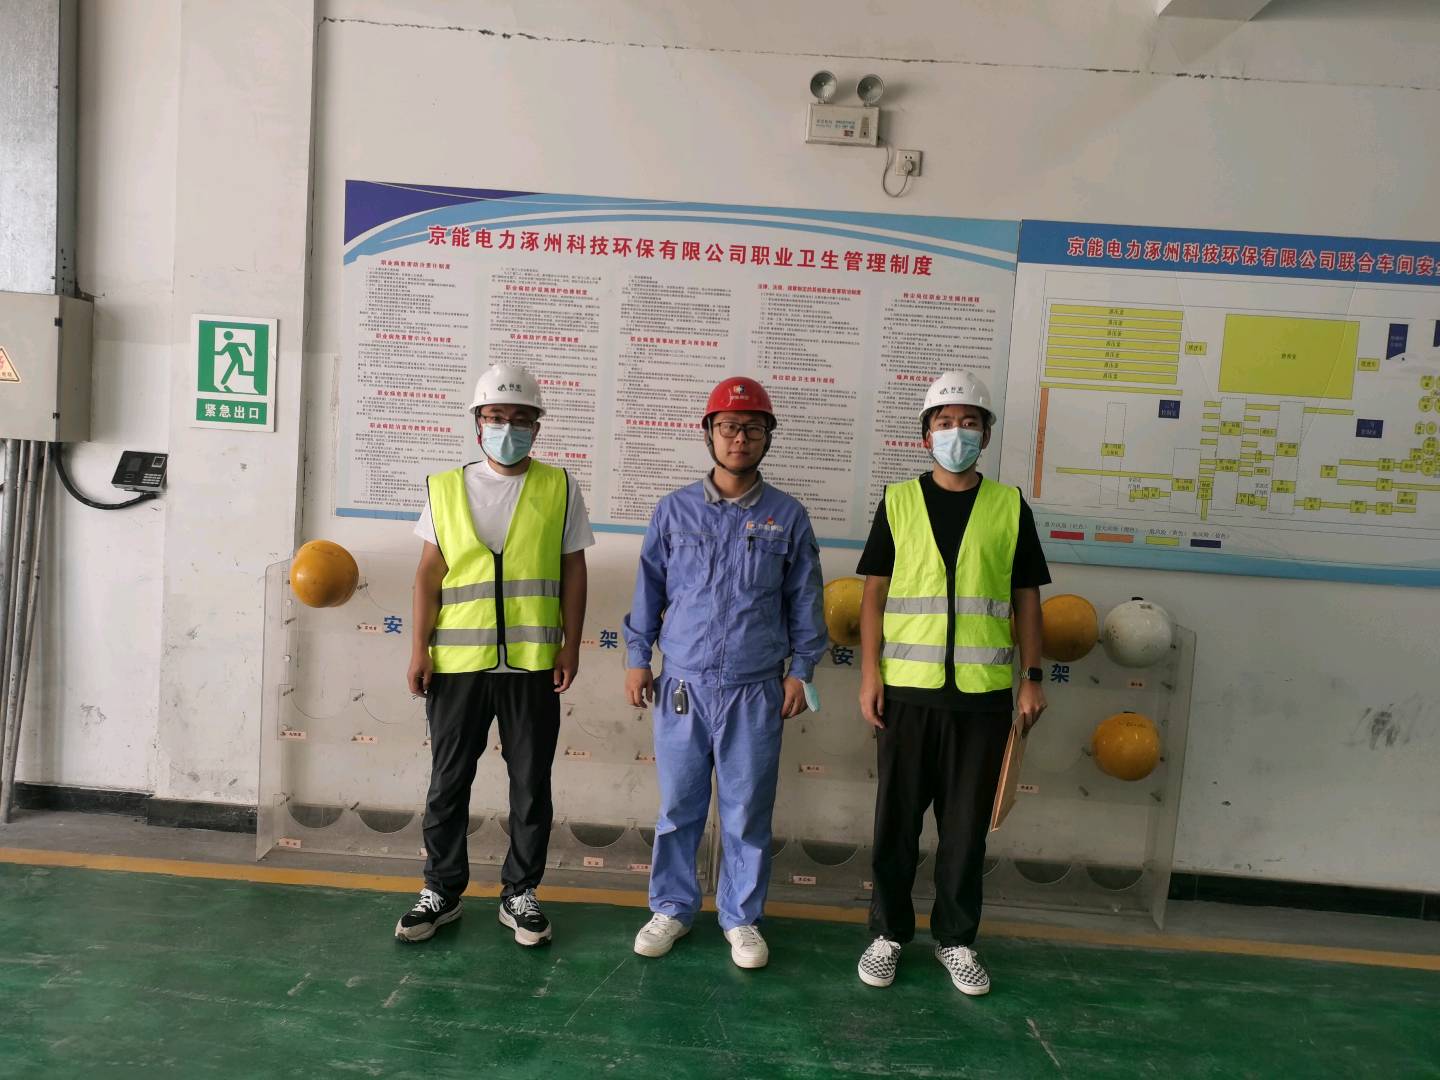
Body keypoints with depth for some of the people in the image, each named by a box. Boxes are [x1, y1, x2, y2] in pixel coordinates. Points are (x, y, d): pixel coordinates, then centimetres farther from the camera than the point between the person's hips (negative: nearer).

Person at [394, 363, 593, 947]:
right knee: (448, 782, 12)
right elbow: (429, 574, 5)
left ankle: (519, 893, 26)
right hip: (457, 663, 1)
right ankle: (442, 891, 30)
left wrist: (571, 646, -2)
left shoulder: (559, 488, 3)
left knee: (531, 784, 9)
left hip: (533, 664, 0)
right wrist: (420, 649, -1)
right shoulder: (447, 488, 6)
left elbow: (573, 572, 4)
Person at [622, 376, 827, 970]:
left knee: (748, 811, 9)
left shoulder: (788, 516, 3)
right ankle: (672, 907, 30)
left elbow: (804, 600, 8)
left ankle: (741, 917, 27)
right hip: (682, 684, 1)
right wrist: (637, 658, 7)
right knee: (678, 805, 10)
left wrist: (799, 670, 4)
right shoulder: (675, 509, 4)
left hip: (755, 691, 0)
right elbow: (649, 587, 10)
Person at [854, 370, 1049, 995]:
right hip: (907, 688, 0)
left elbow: (1027, 597, 9)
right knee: (897, 819, 9)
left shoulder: (1009, 507, 6)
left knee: (967, 824, 11)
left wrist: (1033, 677, 4)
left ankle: (956, 939, 29)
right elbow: (874, 591, 3)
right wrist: (870, 673, -4)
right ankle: (889, 932, 27)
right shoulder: (898, 501, 4)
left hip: (984, 691, 1)